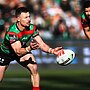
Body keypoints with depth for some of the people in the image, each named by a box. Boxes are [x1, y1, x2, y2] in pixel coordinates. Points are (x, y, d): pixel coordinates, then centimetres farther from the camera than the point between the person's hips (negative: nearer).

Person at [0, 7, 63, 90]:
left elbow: (41, 44, -18)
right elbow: (18, 52, -40)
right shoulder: (12, 32, -37)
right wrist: (29, 48, -58)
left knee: (34, 68, -20)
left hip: (24, 49, 4)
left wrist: (52, 51, -36)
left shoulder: (32, 28, -21)